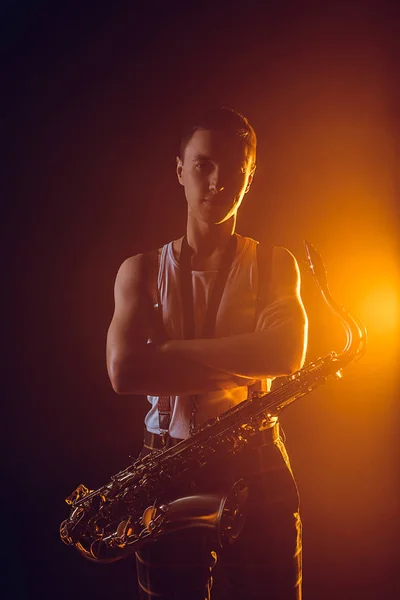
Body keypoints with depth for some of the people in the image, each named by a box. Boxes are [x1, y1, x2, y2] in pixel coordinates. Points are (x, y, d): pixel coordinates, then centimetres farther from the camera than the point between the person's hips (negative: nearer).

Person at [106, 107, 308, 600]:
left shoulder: (275, 265, 6)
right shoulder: (141, 271, 4)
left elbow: (286, 353, -14)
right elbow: (123, 371, -12)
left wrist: (166, 352, -14)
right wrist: (239, 363, -15)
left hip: (257, 471, 0)